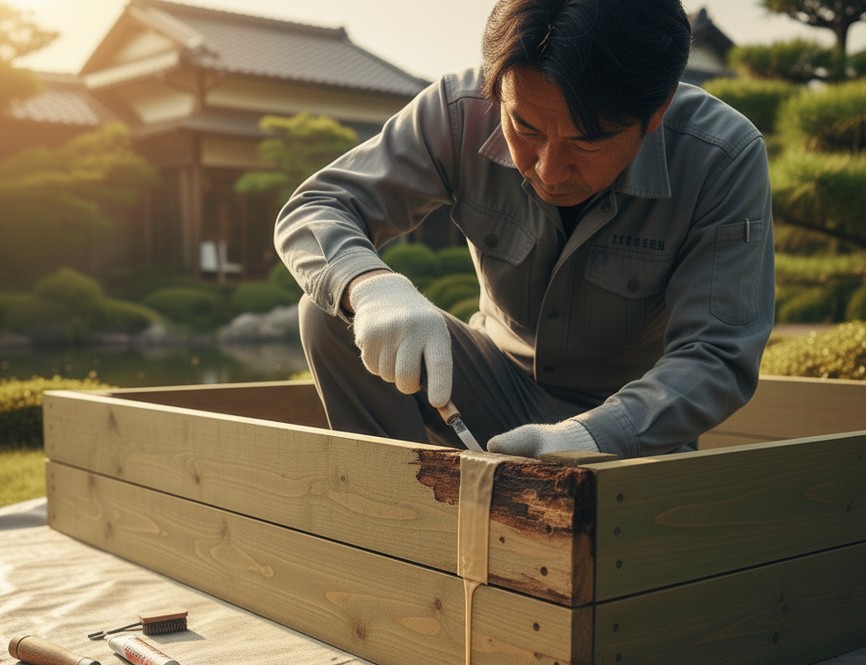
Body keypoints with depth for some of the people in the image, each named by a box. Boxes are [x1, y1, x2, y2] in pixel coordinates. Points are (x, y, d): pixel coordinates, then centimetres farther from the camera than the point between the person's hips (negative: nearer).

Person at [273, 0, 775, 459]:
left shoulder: (727, 159, -23)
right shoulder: (462, 113, -17)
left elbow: (717, 356, -24)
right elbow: (314, 211, -14)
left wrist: (593, 436, -43)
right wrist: (371, 284, -38)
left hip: (633, 432, -2)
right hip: (499, 386, 2)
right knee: (331, 312, -20)